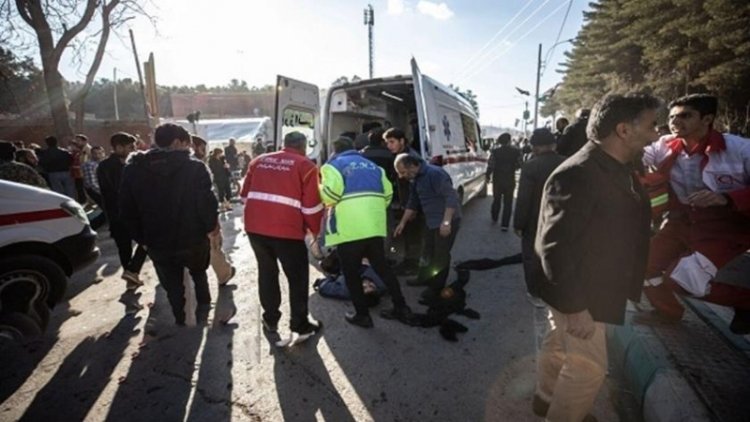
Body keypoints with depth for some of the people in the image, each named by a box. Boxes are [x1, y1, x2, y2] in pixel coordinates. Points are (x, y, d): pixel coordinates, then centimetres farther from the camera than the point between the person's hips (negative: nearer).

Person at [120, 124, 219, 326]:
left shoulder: (133, 169, -1)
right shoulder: (195, 167, -14)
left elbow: (127, 210, 2)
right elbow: (207, 202, -17)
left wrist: (142, 237, 10)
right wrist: (211, 225, 2)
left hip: (157, 243, 2)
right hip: (192, 239, -2)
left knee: (173, 287, 19)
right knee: (199, 273, 28)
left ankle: (182, 322, 29)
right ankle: (203, 307, 27)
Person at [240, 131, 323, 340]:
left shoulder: (259, 160, 15)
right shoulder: (306, 165, 0)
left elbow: (245, 195, 17)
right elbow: (311, 205, -5)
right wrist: (316, 230, 10)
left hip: (255, 226, 5)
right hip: (286, 229, -5)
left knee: (267, 271, 22)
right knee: (298, 277, 10)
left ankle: (270, 319, 32)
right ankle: (300, 326, 17)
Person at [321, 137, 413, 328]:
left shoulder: (333, 165, 5)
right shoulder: (372, 165, 22)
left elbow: (331, 193, -12)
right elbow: (388, 193, 15)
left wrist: (319, 188, 9)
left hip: (349, 228, -5)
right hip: (375, 225, 6)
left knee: (351, 273, 10)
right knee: (382, 267, 18)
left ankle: (362, 315, 17)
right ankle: (401, 308, 24)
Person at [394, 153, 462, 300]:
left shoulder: (434, 174, -23)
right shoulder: (416, 179, 7)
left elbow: (451, 197, -27)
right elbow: (413, 202, 17)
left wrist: (446, 221, -31)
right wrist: (402, 223, 18)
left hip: (447, 222, -9)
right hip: (431, 221, 9)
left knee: (441, 255, 1)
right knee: (428, 252, 19)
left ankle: (437, 287, 16)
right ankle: (425, 279, 37)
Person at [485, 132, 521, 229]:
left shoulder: (495, 152, -11)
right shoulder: (516, 152, -8)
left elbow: (490, 166, -11)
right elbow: (519, 165, -3)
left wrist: (488, 176, 4)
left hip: (497, 180, 1)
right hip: (510, 181, 0)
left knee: (496, 200, 20)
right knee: (508, 203, 6)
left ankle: (494, 218, 37)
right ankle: (505, 224, 4)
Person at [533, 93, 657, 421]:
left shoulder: (615, 169, 4)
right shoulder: (576, 175, -28)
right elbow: (555, 247, -30)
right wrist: (574, 305, -25)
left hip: (592, 287, 9)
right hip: (579, 294, -9)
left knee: (559, 346, 25)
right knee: (588, 367, 6)